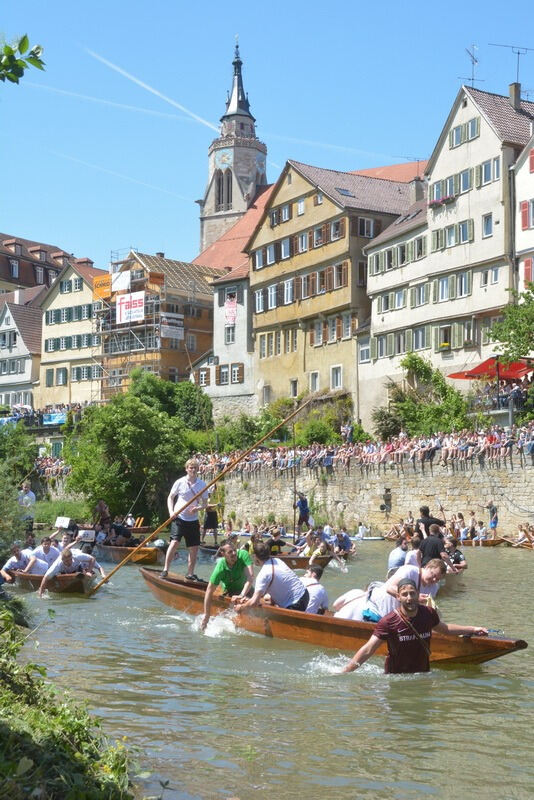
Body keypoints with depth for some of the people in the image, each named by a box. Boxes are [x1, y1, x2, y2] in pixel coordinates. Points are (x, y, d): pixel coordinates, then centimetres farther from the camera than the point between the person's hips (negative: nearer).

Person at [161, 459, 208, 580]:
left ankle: (190, 574, 16)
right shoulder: (180, 482, -4)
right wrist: (171, 511, -9)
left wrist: (198, 508, -14)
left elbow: (205, 503, 8)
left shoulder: (202, 485, 3)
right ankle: (165, 569, -11)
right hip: (179, 517, -3)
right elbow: (170, 497, 6)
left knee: (194, 548, 4)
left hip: (193, 520, 3)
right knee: (174, 542, -18)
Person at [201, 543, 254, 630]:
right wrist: (206, 616, -23)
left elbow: (250, 576, -33)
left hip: (246, 589, 3)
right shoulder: (220, 568, -28)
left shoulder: (243, 555, -27)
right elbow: (210, 590, -23)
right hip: (230, 591, -3)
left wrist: (242, 595, -43)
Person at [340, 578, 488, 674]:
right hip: (395, 677, -3)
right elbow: (367, 650, -18)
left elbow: (445, 628, 21)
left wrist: (473, 629, 25)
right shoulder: (389, 621, -17)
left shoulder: (428, 614, -3)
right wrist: (344, 672, -26)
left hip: (423, 673, 3)